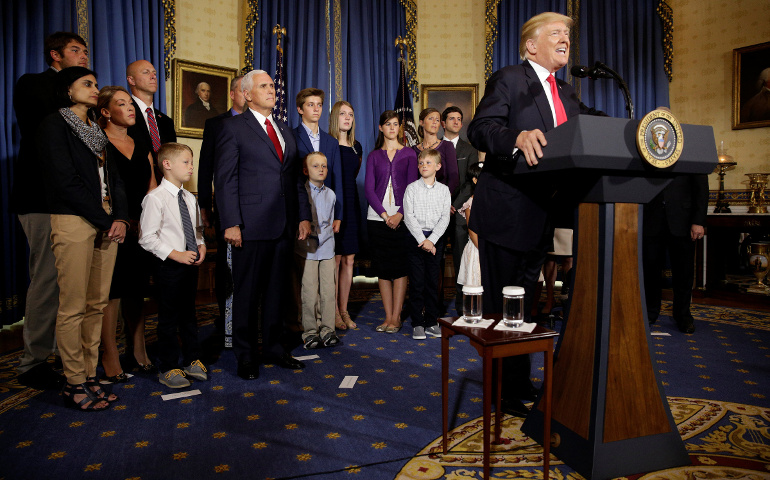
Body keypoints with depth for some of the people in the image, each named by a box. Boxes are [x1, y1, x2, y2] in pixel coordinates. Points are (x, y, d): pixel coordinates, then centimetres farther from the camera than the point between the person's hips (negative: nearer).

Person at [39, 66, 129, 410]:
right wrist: (105, 221, -10)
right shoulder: (55, 125, -1)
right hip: (74, 222, -7)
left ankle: (90, 376, 16)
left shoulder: (96, 131, 20)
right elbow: (66, 182, -10)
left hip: (106, 223, 7)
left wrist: (120, 217, -2)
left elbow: (114, 177, 15)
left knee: (97, 304, 7)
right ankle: (75, 384, 6)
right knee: (73, 307, -4)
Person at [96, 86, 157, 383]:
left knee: (136, 291, 10)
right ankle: (110, 358, 9)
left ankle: (138, 351, 20)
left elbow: (152, 188, 15)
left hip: (141, 229, 5)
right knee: (111, 291, -2)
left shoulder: (142, 147, 17)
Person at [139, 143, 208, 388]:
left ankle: (192, 360, 30)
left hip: (191, 264, 7)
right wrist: (175, 254, -19)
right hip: (168, 266, -7)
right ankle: (168, 368, 17)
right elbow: (147, 237, -15)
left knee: (189, 314, 17)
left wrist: (201, 245, 1)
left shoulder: (190, 198, 10)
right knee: (168, 319, 3)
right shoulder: (155, 198, -12)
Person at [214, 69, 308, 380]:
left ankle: (273, 346, 28)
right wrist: (231, 224, -15)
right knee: (247, 292, 4)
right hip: (251, 225, -6)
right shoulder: (233, 127, -1)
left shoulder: (285, 130, 18)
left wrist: (302, 216, 10)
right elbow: (225, 179, -7)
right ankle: (246, 355, 19)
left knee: (277, 289, 13)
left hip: (283, 225, 6)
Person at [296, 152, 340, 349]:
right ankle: (310, 332, 8)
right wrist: (306, 231, -9)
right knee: (309, 292, -3)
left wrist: (322, 234, 6)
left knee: (328, 291, 4)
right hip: (308, 248, -4)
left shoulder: (330, 194, 12)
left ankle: (328, 330, 13)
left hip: (327, 246, 4)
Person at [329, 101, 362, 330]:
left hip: (351, 205, 6)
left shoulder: (357, 147, 14)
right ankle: (333, 311, 9)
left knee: (349, 260, 7)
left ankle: (344, 310, 17)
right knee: (335, 259, -2)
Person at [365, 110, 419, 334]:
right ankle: (388, 317, 11)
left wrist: (400, 214, -12)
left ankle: (396, 317, 6)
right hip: (377, 217, 2)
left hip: (402, 217, -1)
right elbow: (369, 188, 3)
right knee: (382, 268, 3)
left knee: (400, 267, -2)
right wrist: (384, 214, -10)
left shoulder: (409, 153, 8)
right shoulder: (374, 155, 11)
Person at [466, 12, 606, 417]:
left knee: (524, 302, 17)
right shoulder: (508, 79, -4)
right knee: (503, 303, 2)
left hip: (541, 213, 8)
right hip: (506, 211, -7)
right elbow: (480, 129, -18)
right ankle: (505, 388, 16)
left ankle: (520, 382, 31)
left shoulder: (566, 92, 20)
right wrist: (518, 137, -37)